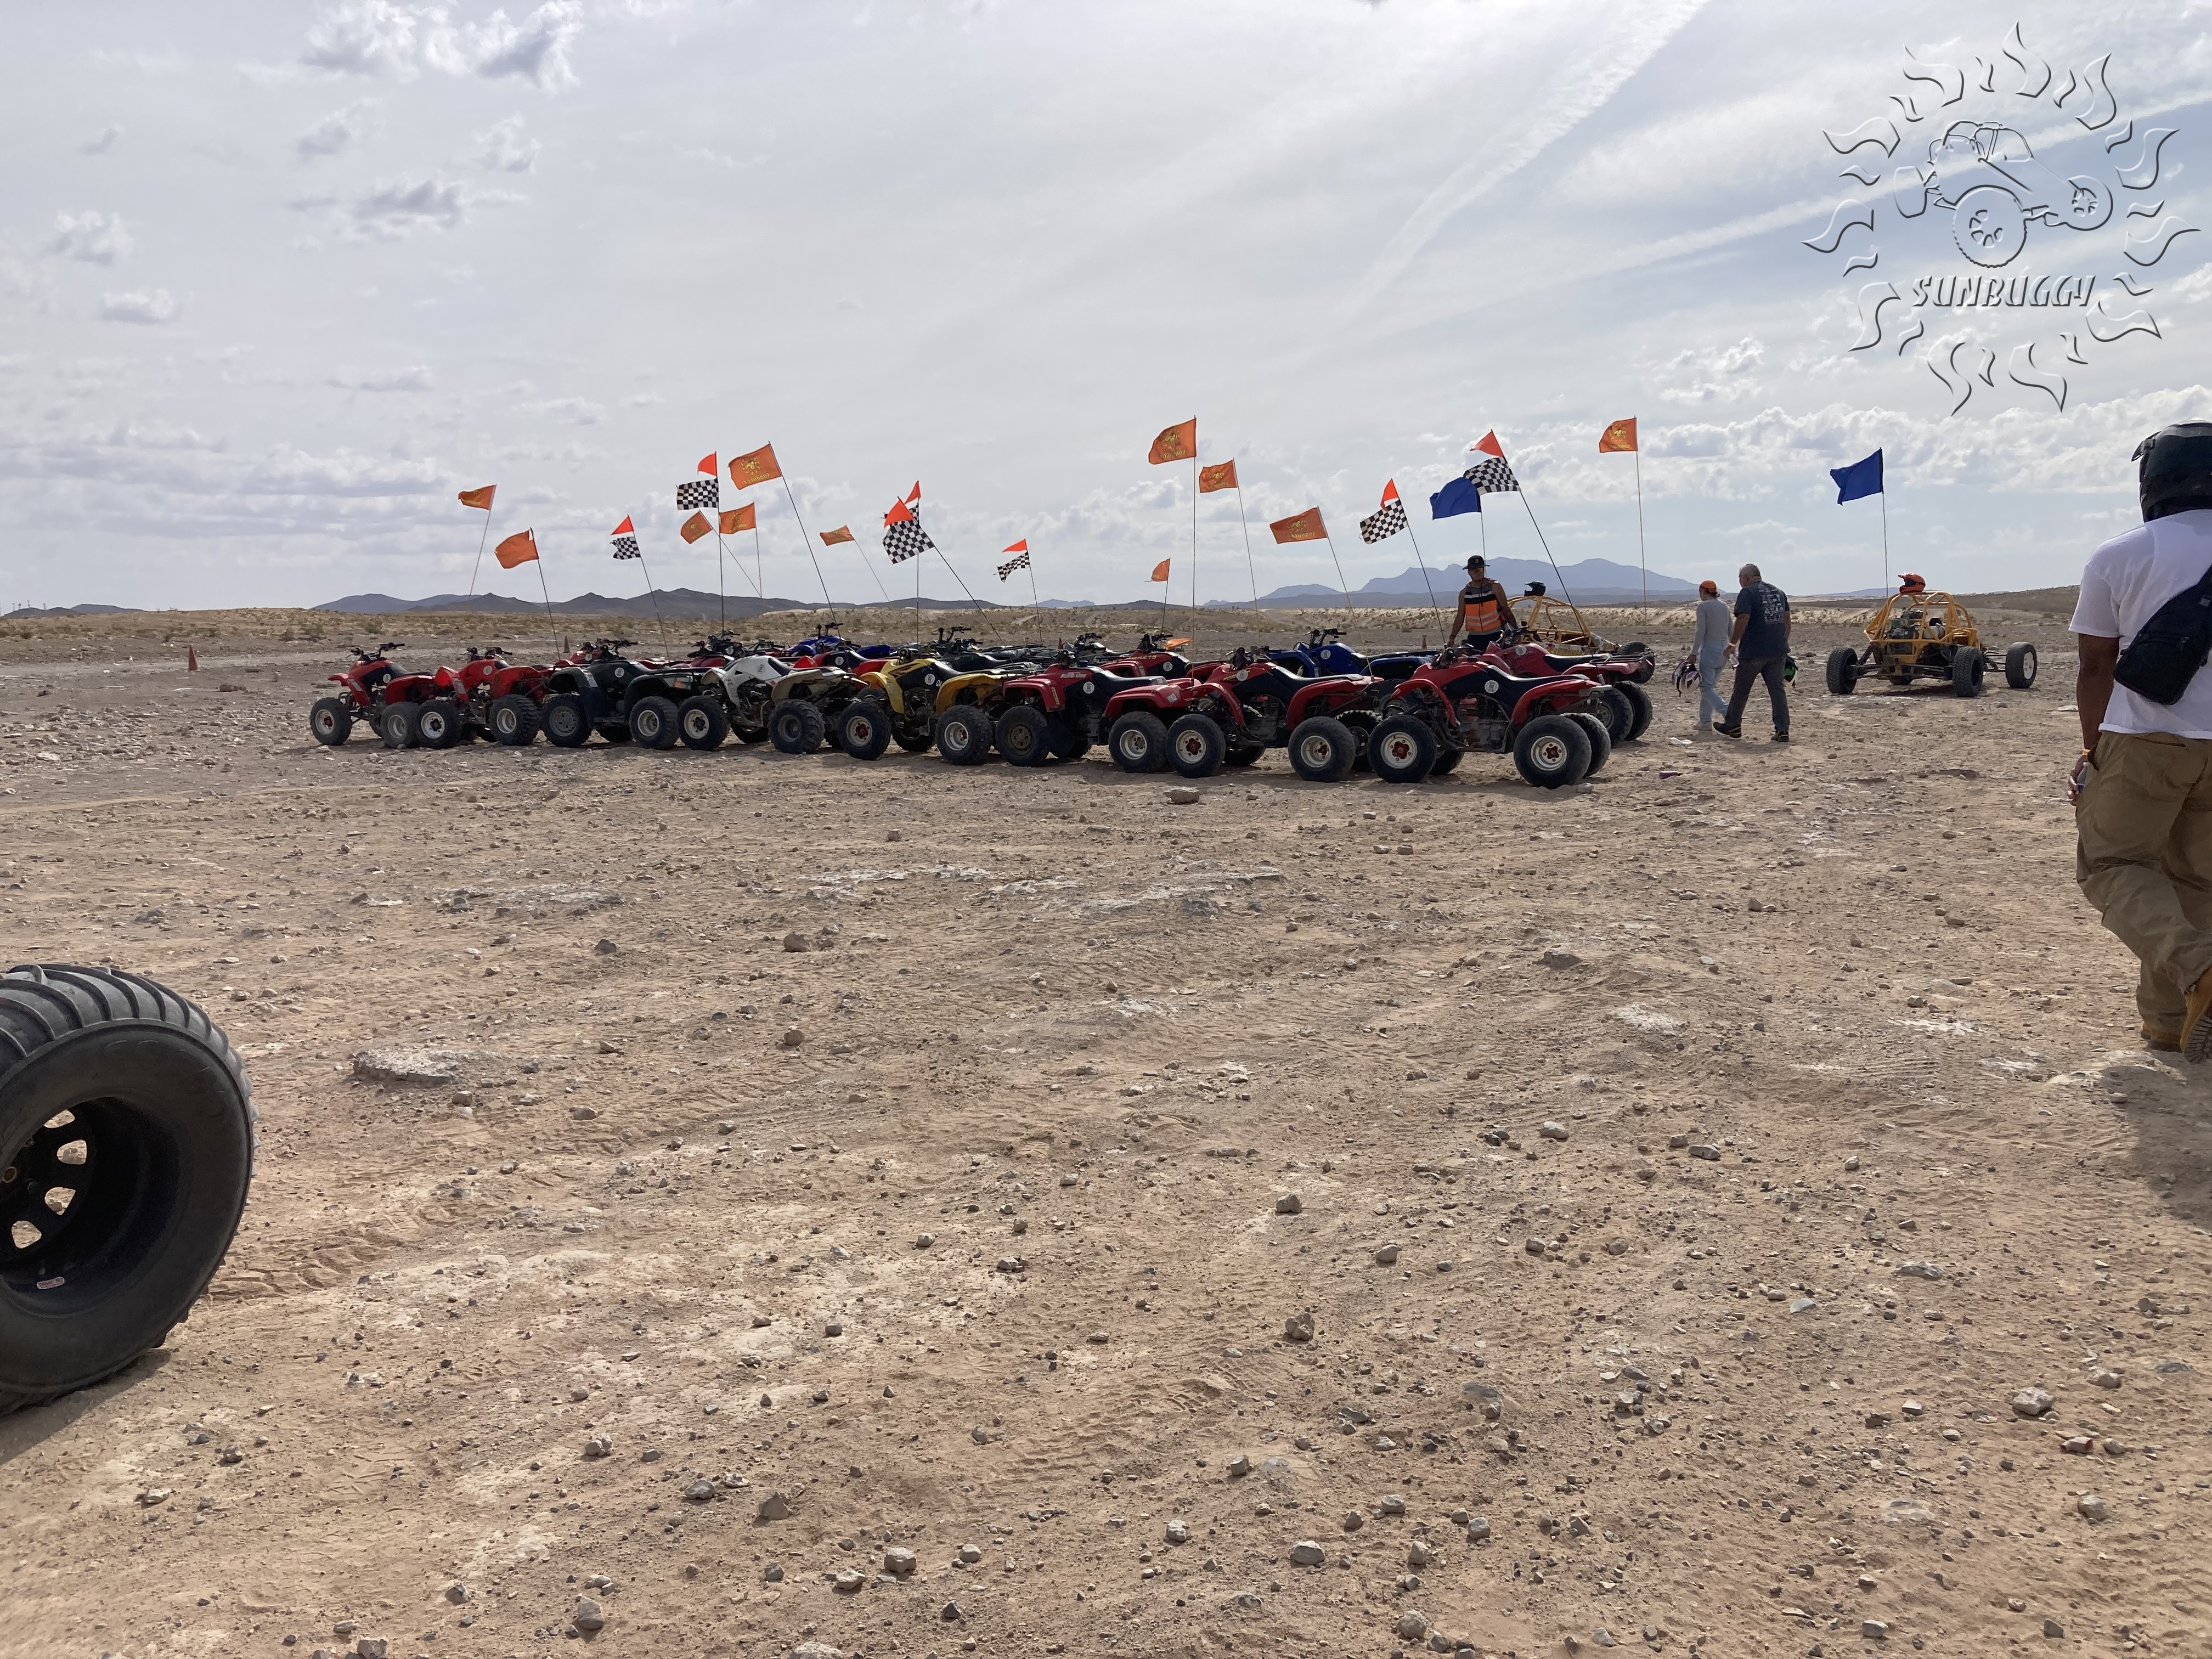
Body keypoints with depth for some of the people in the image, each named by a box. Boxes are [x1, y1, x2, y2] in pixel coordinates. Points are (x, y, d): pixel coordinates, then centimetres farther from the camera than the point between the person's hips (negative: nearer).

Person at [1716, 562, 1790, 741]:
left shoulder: (1747, 593, -9)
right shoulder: (1779, 592, 14)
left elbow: (1743, 619, -18)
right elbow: (1787, 620, 16)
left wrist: (1732, 643, -9)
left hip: (1753, 652, -6)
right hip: (1778, 652, 6)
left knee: (1741, 689, 9)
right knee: (1777, 689, 5)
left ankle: (1732, 725, 22)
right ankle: (1783, 730, -2)